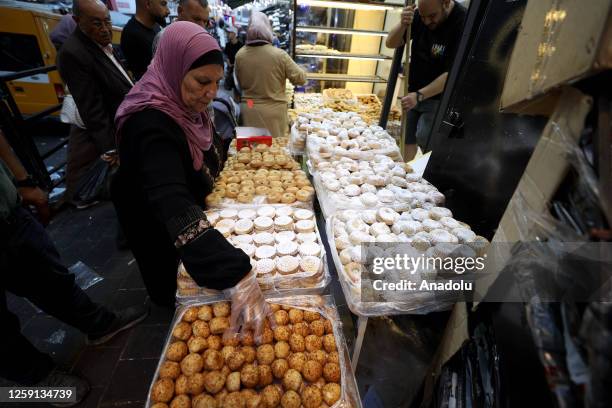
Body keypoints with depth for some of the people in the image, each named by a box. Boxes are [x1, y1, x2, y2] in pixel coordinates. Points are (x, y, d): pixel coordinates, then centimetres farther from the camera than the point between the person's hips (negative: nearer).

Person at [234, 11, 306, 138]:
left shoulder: (240, 55, -5)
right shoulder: (279, 55, -14)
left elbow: (240, 85, 7)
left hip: (249, 109, 3)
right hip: (274, 109, -3)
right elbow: (300, 79, -5)